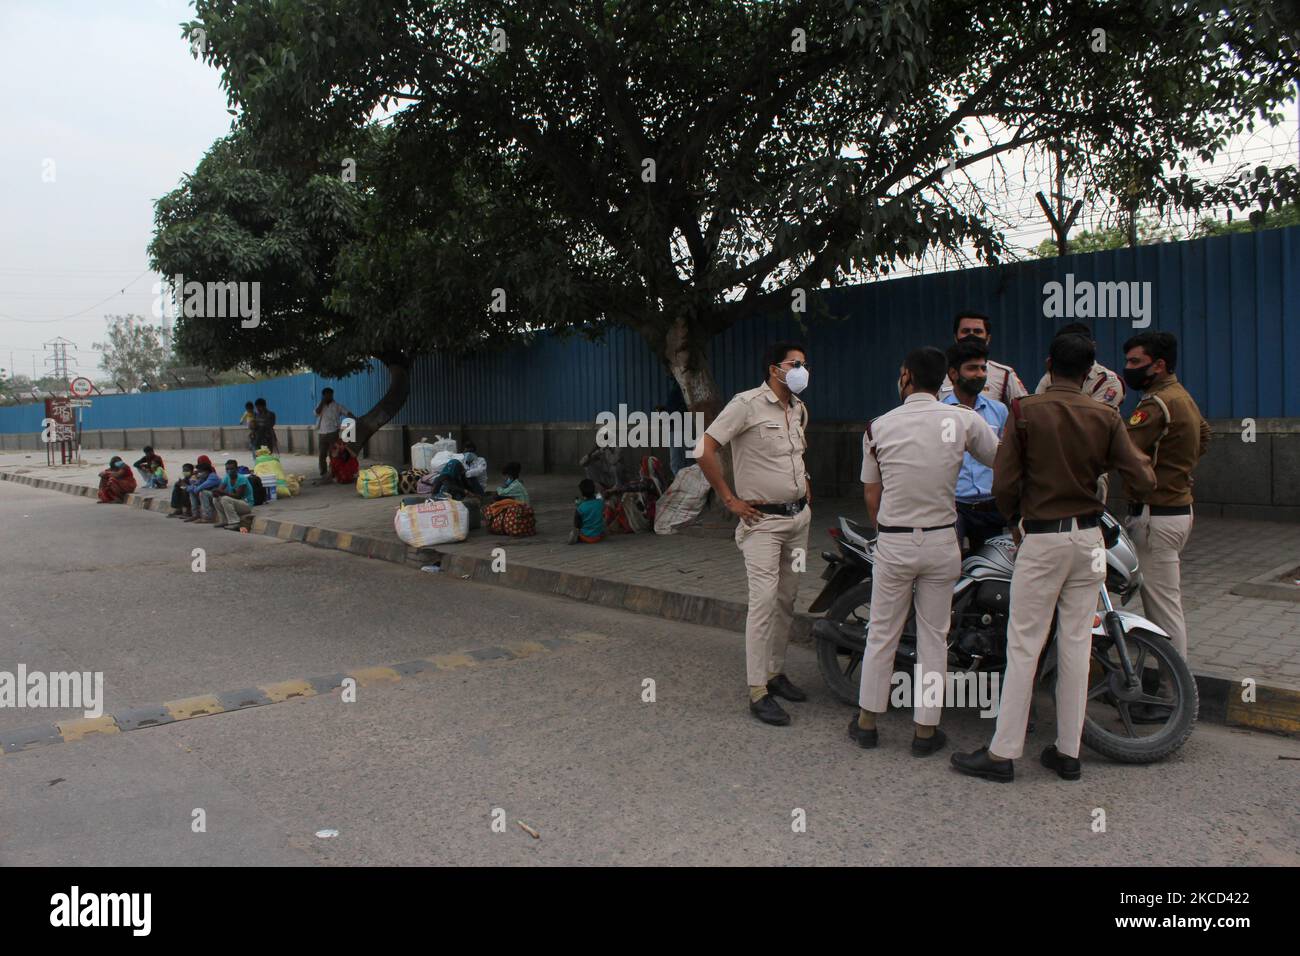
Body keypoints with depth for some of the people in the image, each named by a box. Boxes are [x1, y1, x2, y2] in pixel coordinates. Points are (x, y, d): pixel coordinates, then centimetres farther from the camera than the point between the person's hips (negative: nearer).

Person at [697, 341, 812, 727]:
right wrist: (730, 500, -15)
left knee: (786, 600, 12)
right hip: (763, 519, -8)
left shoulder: (799, 409, 13)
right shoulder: (748, 403, -13)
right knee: (764, 600, -12)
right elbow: (705, 449, -17)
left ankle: (775, 671, 26)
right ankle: (758, 691, -7)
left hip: (799, 516, 8)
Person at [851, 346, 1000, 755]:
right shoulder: (964, 419, -6)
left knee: (882, 634, 11)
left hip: (892, 542, 0)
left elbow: (871, 495, 3)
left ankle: (866, 722, 22)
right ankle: (926, 730, 17)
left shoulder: (879, 427, -3)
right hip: (941, 541, 0)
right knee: (934, 636, 10)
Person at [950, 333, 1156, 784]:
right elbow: (1144, 479, 0)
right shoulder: (1105, 417, 0)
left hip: (1042, 538, -3)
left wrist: (1015, 519, 9)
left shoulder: (1025, 412, -8)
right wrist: (1144, 459, 23)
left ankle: (1003, 753, 5)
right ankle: (1068, 752, 18)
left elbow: (1003, 483, -11)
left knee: (1024, 646, 0)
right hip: (1089, 537, 4)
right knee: (1076, 643, 10)